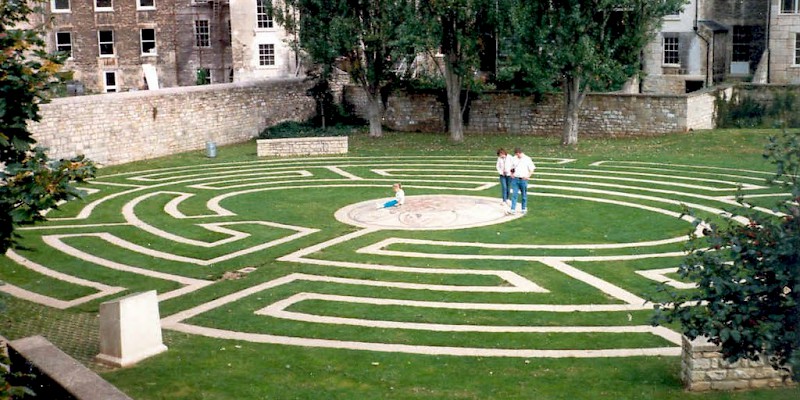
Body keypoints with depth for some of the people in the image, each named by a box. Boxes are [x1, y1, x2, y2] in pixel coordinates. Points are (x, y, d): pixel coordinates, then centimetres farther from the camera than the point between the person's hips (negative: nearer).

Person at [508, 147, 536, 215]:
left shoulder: (527, 159, -4)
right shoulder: (513, 159, 6)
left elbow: (532, 169, -1)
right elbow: (511, 168, 20)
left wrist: (527, 176, -12)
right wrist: (511, 174, 3)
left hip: (523, 179, -2)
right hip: (515, 179, 2)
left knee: (524, 195, 7)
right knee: (514, 194, -3)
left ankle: (524, 209, 19)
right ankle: (513, 209, -5)